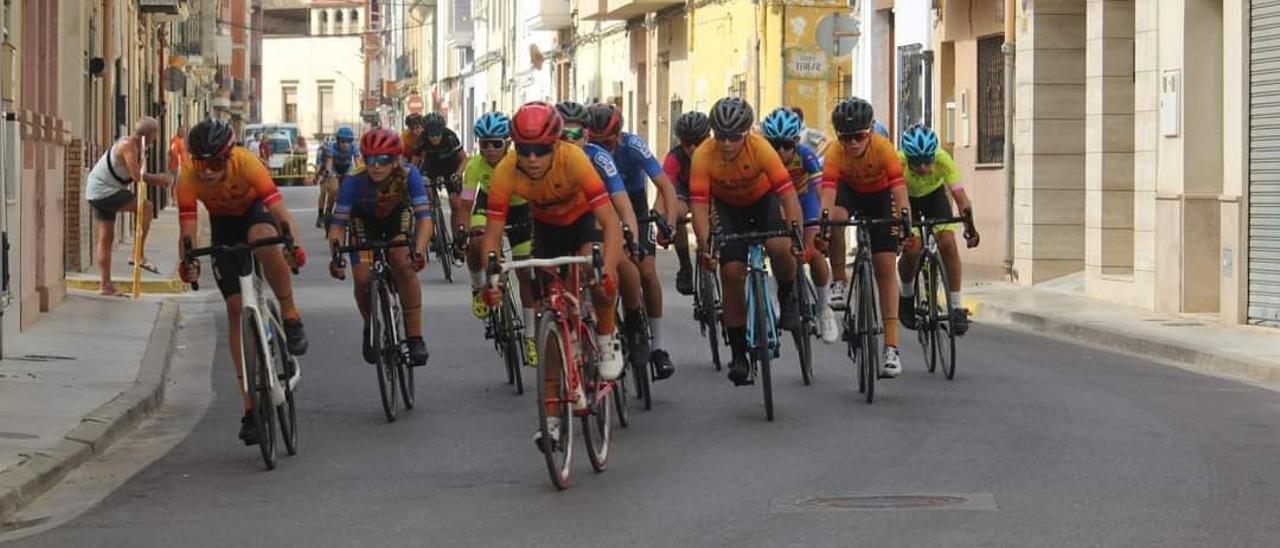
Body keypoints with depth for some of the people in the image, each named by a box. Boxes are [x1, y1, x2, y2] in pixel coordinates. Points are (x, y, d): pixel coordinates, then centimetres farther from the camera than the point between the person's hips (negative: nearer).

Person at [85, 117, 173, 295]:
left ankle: (106, 285, 17)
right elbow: (136, 175, -25)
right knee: (145, 207, -14)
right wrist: (158, 179, -12)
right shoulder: (128, 145, -17)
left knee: (106, 238, 13)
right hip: (104, 192, -11)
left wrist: (156, 179, 3)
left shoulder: (132, 145, 14)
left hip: (95, 193, 11)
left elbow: (134, 174, 16)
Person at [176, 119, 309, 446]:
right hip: (223, 225, 2)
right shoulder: (188, 177, -27)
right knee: (235, 306, -8)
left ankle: (290, 316, -21)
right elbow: (187, 228, -28)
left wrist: (293, 244, -52)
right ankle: (250, 405, -6)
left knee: (263, 238, -40)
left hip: (254, 211, -2)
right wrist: (187, 262, -46)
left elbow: (278, 208, -37)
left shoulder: (246, 163, -32)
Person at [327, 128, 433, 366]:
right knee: (362, 279, -18)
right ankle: (370, 328, 14)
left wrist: (419, 250, -55)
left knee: (403, 264, -27)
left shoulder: (408, 175, -35)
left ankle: (415, 337, -18)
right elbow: (338, 222, -34)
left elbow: (424, 216, -39)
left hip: (398, 217, -1)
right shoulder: (354, 181, -35)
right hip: (365, 221, 1)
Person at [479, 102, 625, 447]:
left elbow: (610, 221, -40)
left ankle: (606, 335, -3)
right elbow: (493, 234, -25)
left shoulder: (573, 160, -37)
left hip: (583, 219, -2)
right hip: (546, 226, 2)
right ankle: (554, 415, 6)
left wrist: (608, 271, -53)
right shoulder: (505, 173, -30)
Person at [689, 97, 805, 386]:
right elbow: (699, 203, -30)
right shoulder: (703, 156, -30)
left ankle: (787, 295, 5)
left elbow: (787, 192, -35)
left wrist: (797, 235, -45)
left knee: (780, 248, -30)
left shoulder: (760, 148, -33)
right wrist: (704, 245, -42)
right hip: (728, 207, 1)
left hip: (763, 200, -1)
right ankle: (739, 355, -1)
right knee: (731, 273, -11)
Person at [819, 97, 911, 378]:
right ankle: (839, 281, -13)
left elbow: (899, 192, -39)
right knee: (835, 218, -36)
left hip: (879, 195, -1)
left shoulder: (884, 149, -34)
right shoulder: (835, 154, -32)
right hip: (848, 190, 1)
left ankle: (892, 347, -6)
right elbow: (828, 195, -39)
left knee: (886, 268, -7)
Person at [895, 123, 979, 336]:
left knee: (948, 242, -20)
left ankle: (956, 308, -12)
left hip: (934, 193, 1)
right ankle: (906, 296, 10)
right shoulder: (897, 162, -38)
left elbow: (960, 195, -40)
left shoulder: (943, 160, -35)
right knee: (912, 248, -20)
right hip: (906, 197, -1)